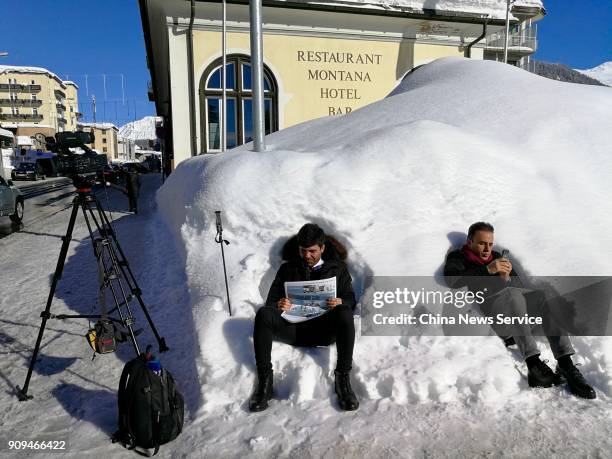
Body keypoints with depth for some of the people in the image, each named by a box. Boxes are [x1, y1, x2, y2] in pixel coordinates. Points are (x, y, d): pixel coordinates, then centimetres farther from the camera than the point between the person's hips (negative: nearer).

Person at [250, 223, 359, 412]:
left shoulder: (337, 268, 21)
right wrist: (278, 305, -10)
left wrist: (341, 303, -11)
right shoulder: (287, 269, 22)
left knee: (344, 313, -33)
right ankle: (264, 380, -25)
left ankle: (343, 378, -27)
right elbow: (271, 299, 15)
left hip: (323, 329, -1)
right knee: (263, 313, -28)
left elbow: (350, 299, 14)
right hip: (292, 328, 1)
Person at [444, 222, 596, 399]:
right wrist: (488, 269, -17)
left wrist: (507, 278, -5)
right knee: (513, 293, -34)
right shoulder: (458, 257, 13)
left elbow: (519, 284, 18)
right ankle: (534, 366, -41)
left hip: (514, 305, 5)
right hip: (486, 303, -5)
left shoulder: (497, 257, 28)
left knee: (546, 296, -22)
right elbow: (452, 279, -11)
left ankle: (566, 365, -30)